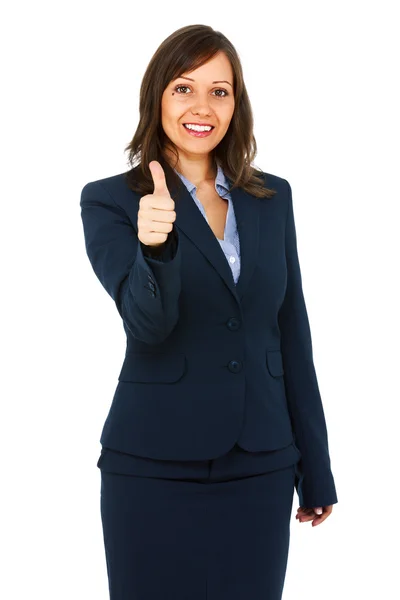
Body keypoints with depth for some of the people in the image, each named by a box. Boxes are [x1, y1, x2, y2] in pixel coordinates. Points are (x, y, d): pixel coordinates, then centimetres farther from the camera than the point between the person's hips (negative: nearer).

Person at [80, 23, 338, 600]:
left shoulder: (273, 198, 7)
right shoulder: (110, 201, -3)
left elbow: (293, 335, 9)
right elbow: (148, 323, -15)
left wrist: (317, 469, 10)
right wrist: (155, 247, -36)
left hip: (260, 467, 3)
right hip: (155, 466, -3)